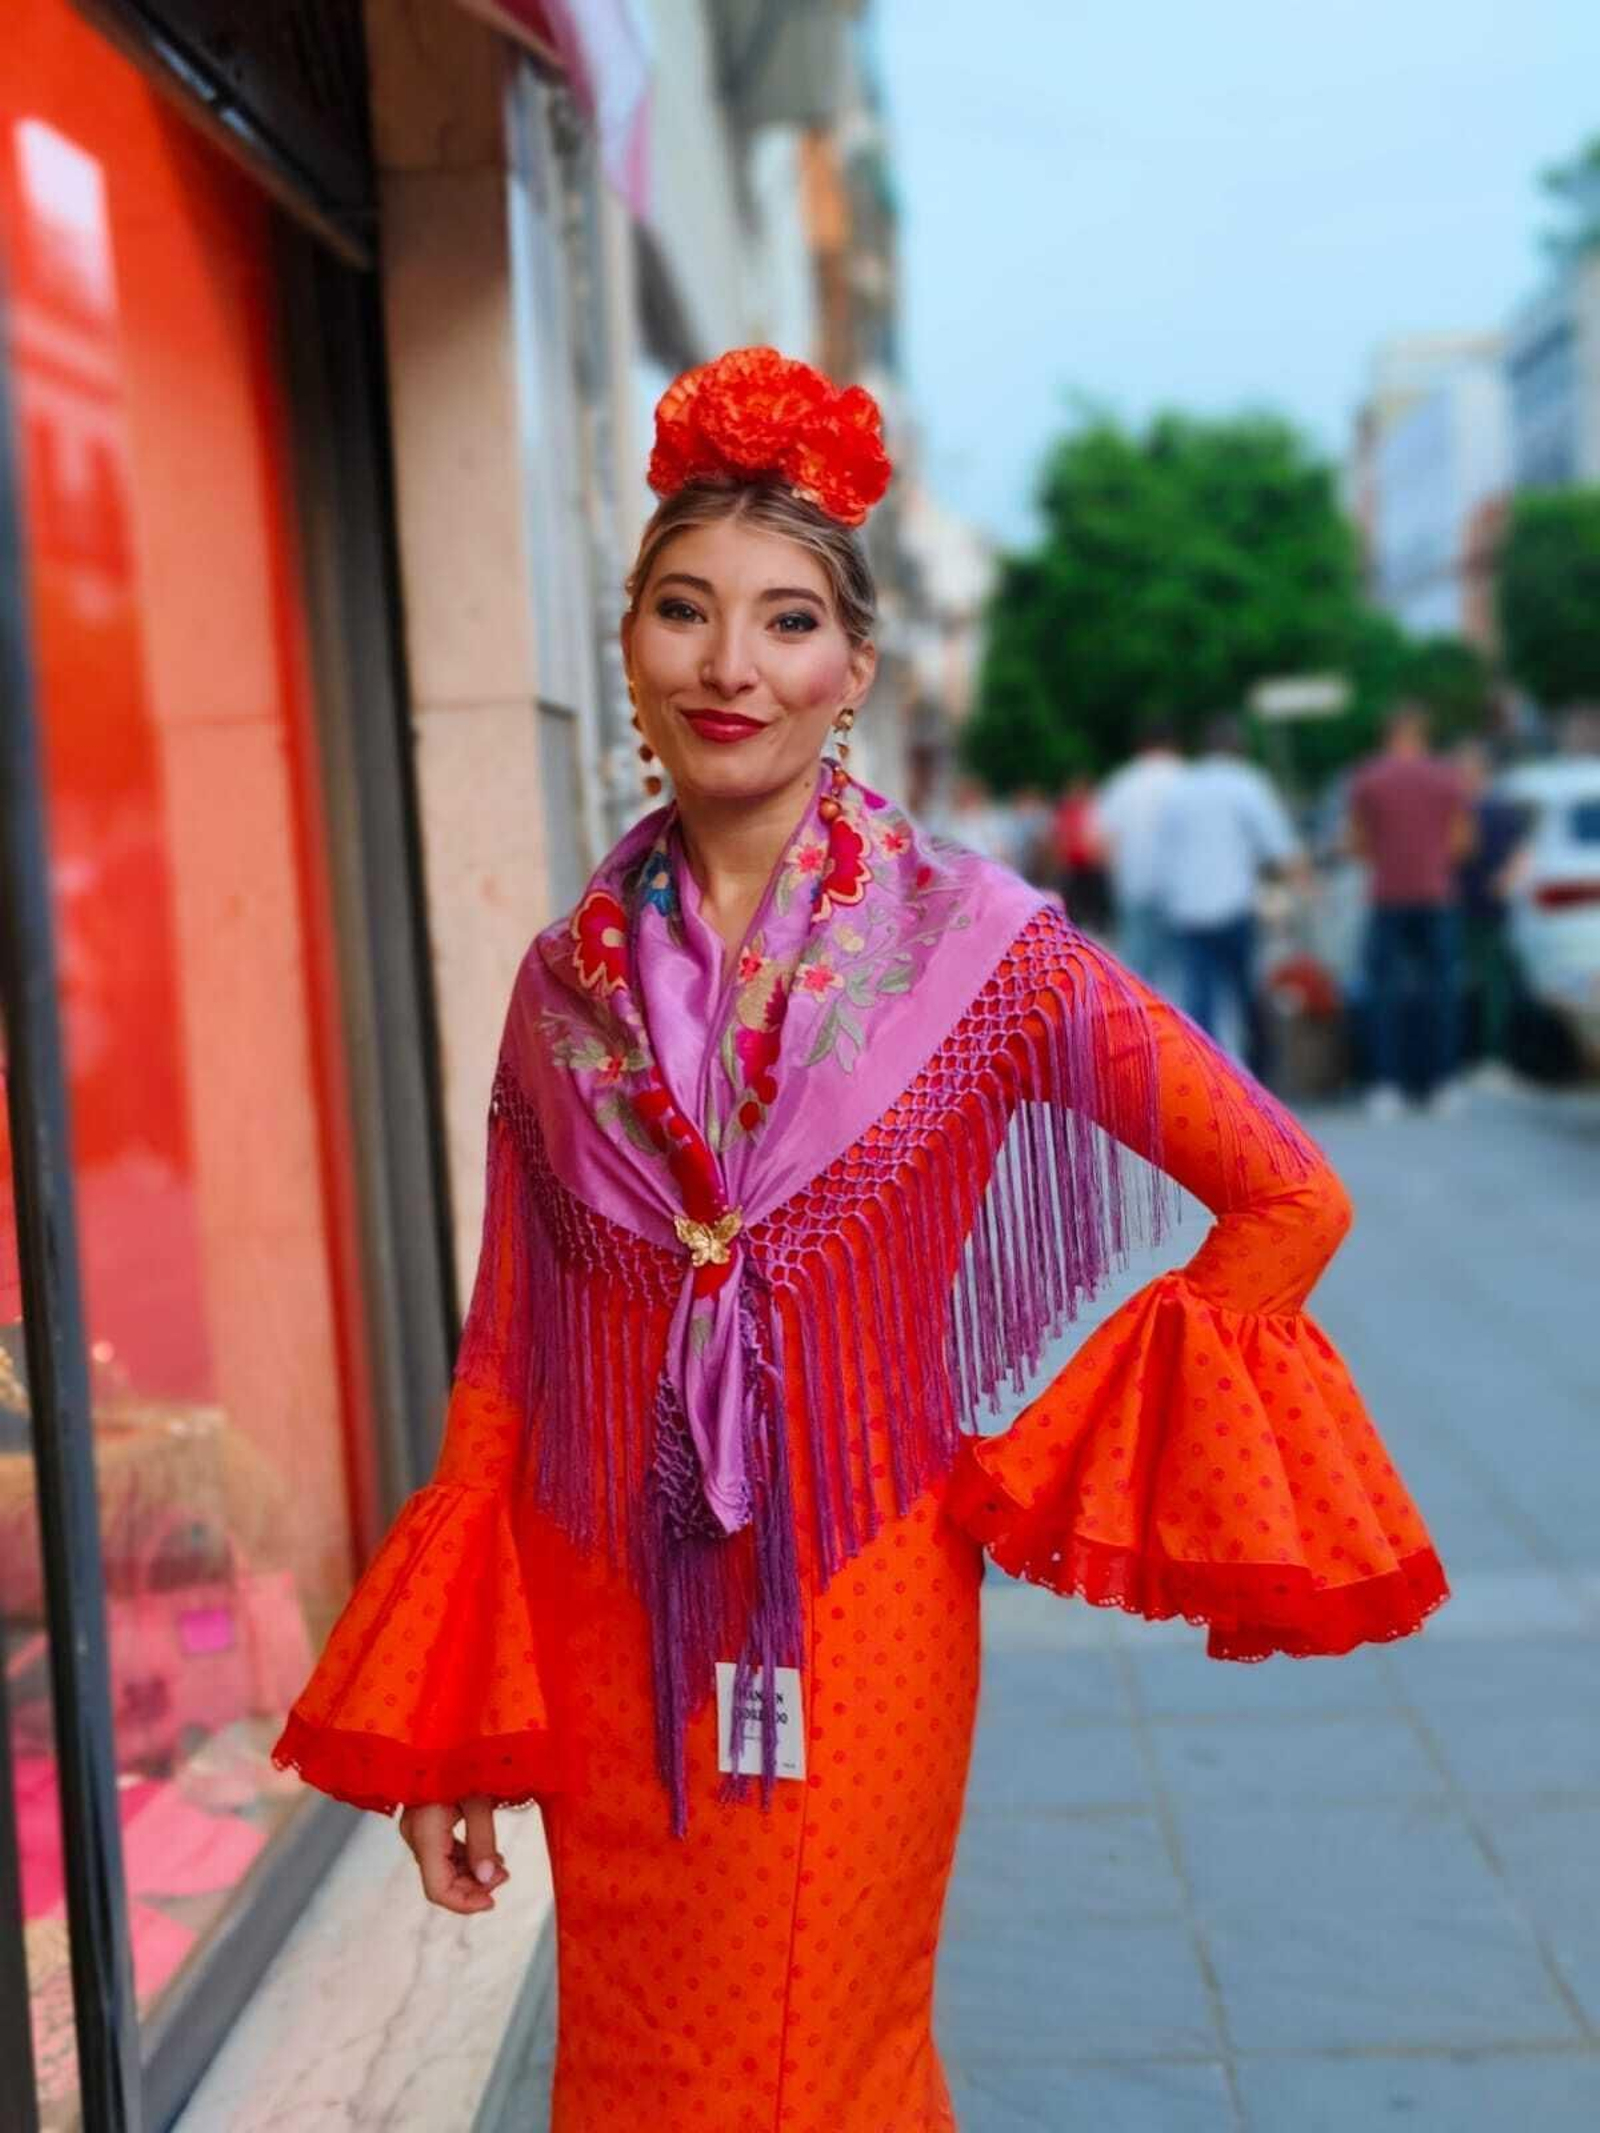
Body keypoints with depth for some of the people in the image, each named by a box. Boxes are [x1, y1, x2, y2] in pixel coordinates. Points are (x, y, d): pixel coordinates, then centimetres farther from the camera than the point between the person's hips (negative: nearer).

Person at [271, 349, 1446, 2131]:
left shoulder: (971, 944, -9)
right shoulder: (570, 980, 0)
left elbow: (1289, 1200, -6)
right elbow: (506, 1367, 3)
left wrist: (1046, 1478, -5)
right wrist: (435, 1733, 3)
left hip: (853, 1621, -3)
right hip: (609, 1631, 3)